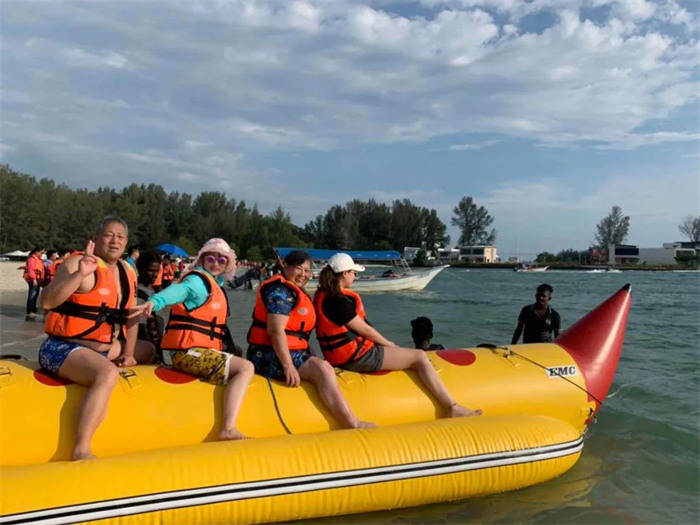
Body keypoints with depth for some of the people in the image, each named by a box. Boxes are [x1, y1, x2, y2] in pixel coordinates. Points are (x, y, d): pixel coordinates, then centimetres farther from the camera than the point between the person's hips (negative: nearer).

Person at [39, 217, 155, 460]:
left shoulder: (127, 272, 8)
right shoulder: (78, 263, -14)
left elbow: (131, 315, 12)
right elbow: (47, 301, -28)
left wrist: (128, 353, 5)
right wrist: (79, 274, -39)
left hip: (103, 347, 9)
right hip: (63, 348, -9)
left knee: (147, 350, 21)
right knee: (107, 373, -36)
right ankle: (81, 450, -31)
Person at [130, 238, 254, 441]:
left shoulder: (214, 282, 19)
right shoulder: (198, 280, -8)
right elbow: (180, 290, -30)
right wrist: (154, 301, -51)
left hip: (193, 352, 10)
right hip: (189, 352, -10)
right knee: (245, 368, -22)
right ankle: (228, 429, -32)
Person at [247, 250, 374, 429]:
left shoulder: (296, 292, 21)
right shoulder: (280, 290, -10)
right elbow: (276, 331, -20)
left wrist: (309, 359, 12)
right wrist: (288, 365, -24)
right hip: (270, 356, -10)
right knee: (323, 369, -21)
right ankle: (353, 425, -20)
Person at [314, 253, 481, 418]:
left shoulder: (324, 294, 11)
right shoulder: (338, 299, -21)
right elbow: (364, 329, -15)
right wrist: (390, 344, 0)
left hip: (343, 355, 11)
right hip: (356, 357, -11)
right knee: (420, 357, -6)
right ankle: (452, 408, -3)